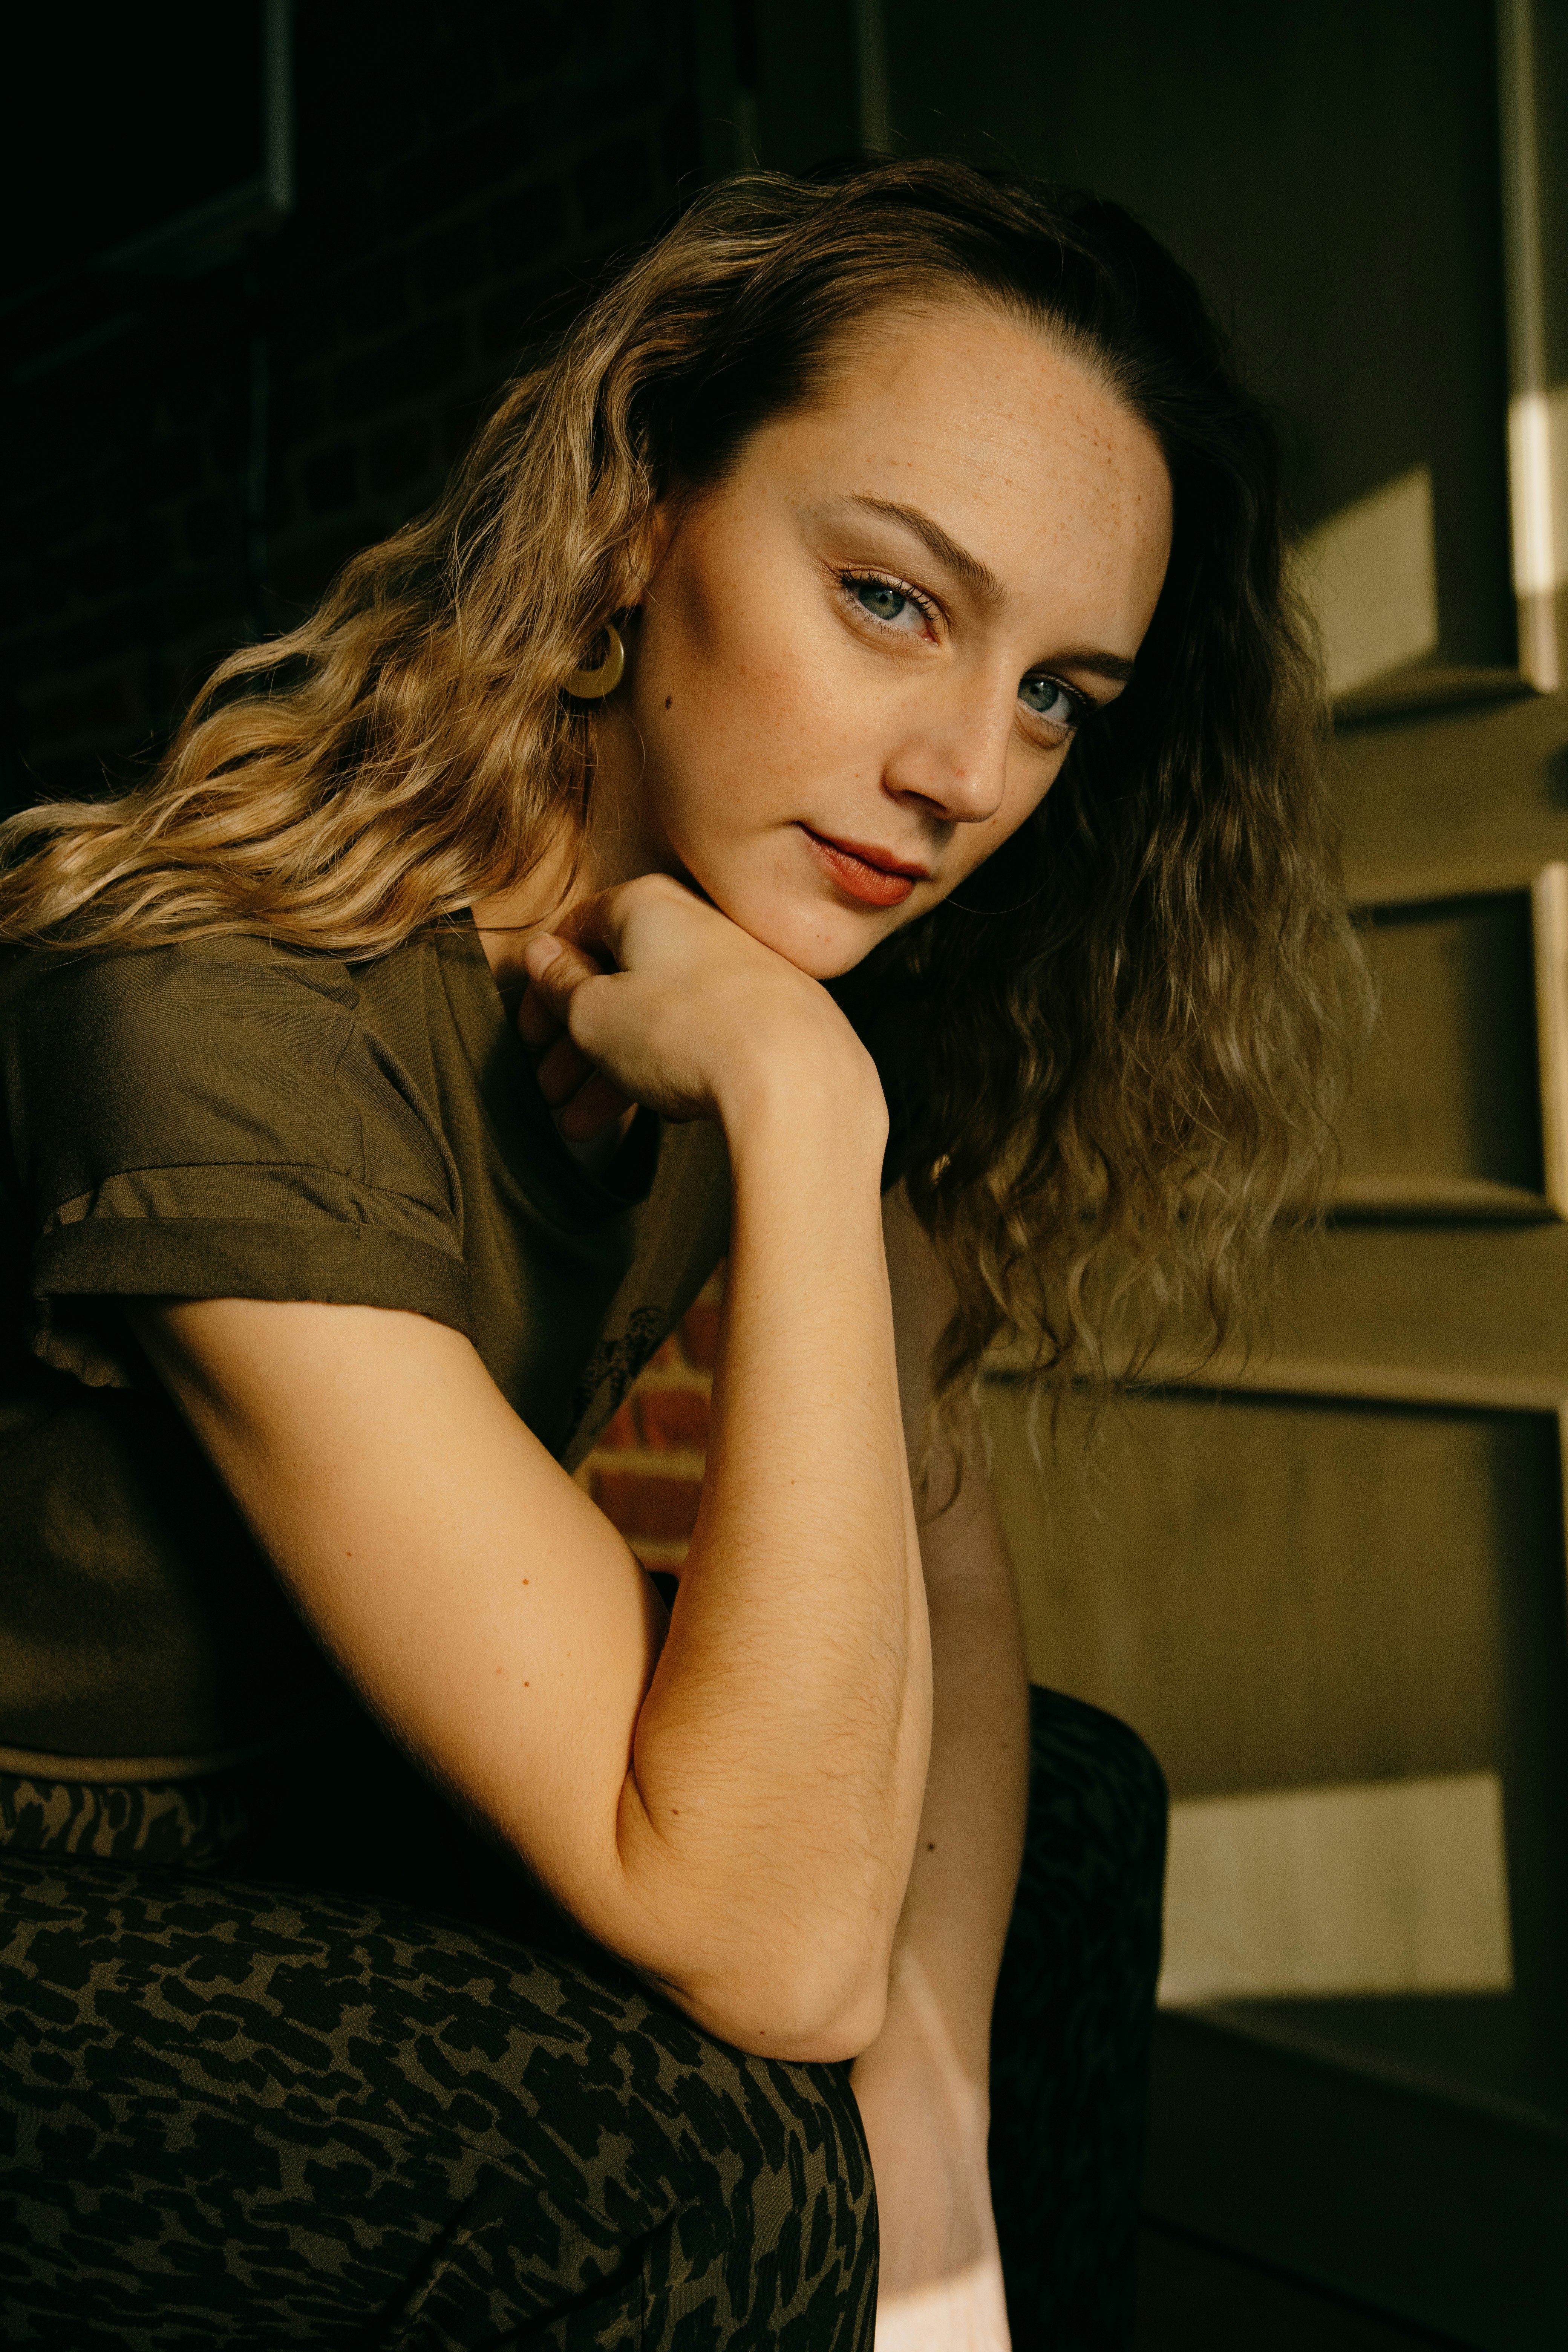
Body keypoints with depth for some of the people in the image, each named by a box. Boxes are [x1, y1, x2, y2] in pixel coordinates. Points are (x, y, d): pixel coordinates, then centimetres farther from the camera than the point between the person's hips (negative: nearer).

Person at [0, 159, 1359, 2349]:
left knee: (1070, 1803, 4)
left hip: (305, 1815, 7)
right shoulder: (232, 1027, -31)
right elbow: (768, 1950, -33)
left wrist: (929, 2069, -12)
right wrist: (798, 1110, -36)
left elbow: (936, 1546, 2)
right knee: (696, 2153, -29)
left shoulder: (787, 969, -7)